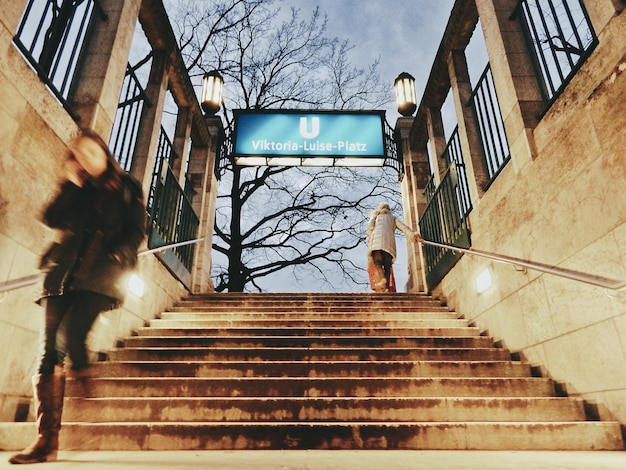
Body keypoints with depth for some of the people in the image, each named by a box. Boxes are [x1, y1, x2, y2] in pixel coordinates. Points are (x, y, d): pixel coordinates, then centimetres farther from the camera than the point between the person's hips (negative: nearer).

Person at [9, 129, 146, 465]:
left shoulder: (126, 187, 12)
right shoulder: (76, 190, 21)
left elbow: (136, 230, 3)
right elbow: (51, 220, 6)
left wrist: (116, 255, -12)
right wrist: (71, 184, 2)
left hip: (99, 273, -4)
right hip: (63, 272, 4)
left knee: (67, 335, -22)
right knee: (48, 351, -5)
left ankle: (81, 371, 12)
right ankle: (47, 441, -1)